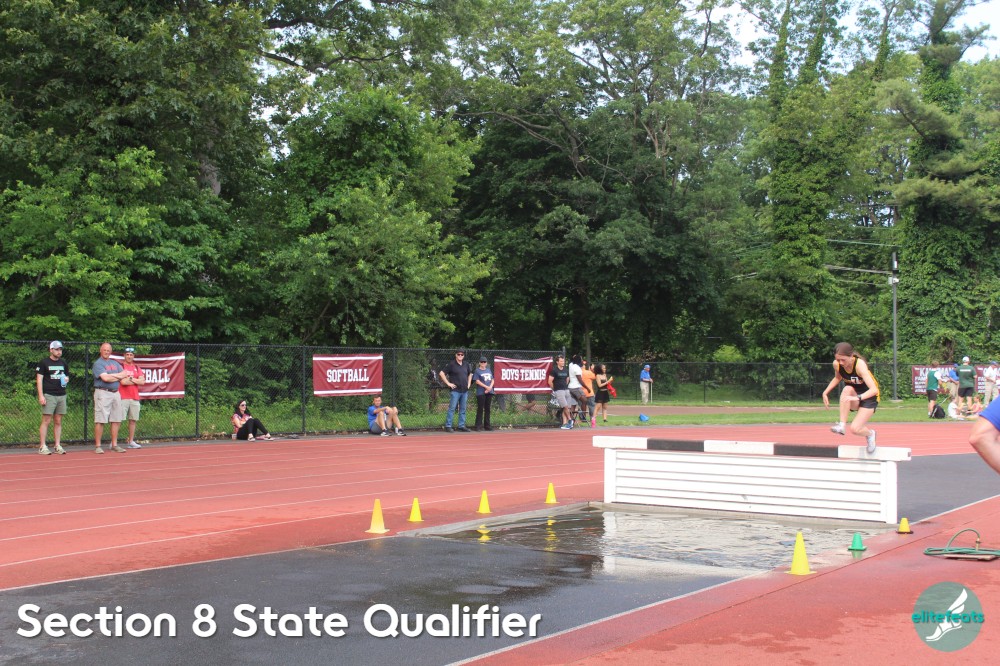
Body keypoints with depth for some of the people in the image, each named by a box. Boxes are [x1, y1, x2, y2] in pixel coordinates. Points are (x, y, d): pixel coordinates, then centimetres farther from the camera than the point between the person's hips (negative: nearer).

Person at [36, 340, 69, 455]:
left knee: (58, 422, 6)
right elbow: (39, 379, -4)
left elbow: (67, 376, 27)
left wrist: (66, 380, 1)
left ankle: (58, 446, 8)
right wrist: (41, 396, -12)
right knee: (46, 421, -7)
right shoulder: (44, 363, -1)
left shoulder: (63, 363, 16)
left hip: (61, 395, 5)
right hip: (49, 395, -5)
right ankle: (42, 447, -5)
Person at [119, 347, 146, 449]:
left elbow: (142, 381, 3)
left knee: (133, 420, 6)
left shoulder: (137, 368, 16)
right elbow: (123, 382, -12)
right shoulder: (120, 367, 1)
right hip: (123, 398, -5)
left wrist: (130, 379, -7)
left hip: (135, 398, 5)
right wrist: (136, 381, -1)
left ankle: (131, 441, 13)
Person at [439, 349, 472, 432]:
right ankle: (448, 426, -5)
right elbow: (441, 373, -7)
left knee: (463, 409, 9)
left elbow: (470, 374, 30)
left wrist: (469, 383, 16)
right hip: (455, 390, -6)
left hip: (465, 390, 6)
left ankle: (462, 426, 16)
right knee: (452, 408, -7)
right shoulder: (451, 364, -4)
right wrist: (448, 383, -10)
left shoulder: (465, 365, 13)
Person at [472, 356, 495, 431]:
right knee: (480, 409, -5)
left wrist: (490, 387, -6)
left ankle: (487, 426, 15)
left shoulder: (489, 370, 15)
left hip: (489, 392, 6)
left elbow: (492, 380, 13)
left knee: (487, 409, 9)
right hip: (481, 393, -6)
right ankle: (478, 426, -3)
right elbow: (477, 381, -10)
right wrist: (486, 387, -16)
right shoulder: (477, 371, -2)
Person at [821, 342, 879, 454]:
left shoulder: (859, 365, -30)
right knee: (847, 389, -32)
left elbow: (874, 389, -38)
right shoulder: (836, 364, -14)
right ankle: (841, 425, -26)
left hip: (868, 397, -4)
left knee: (855, 429, -19)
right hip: (853, 400, 4)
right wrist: (826, 392, -1)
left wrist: (857, 398, -53)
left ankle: (870, 434, 17)